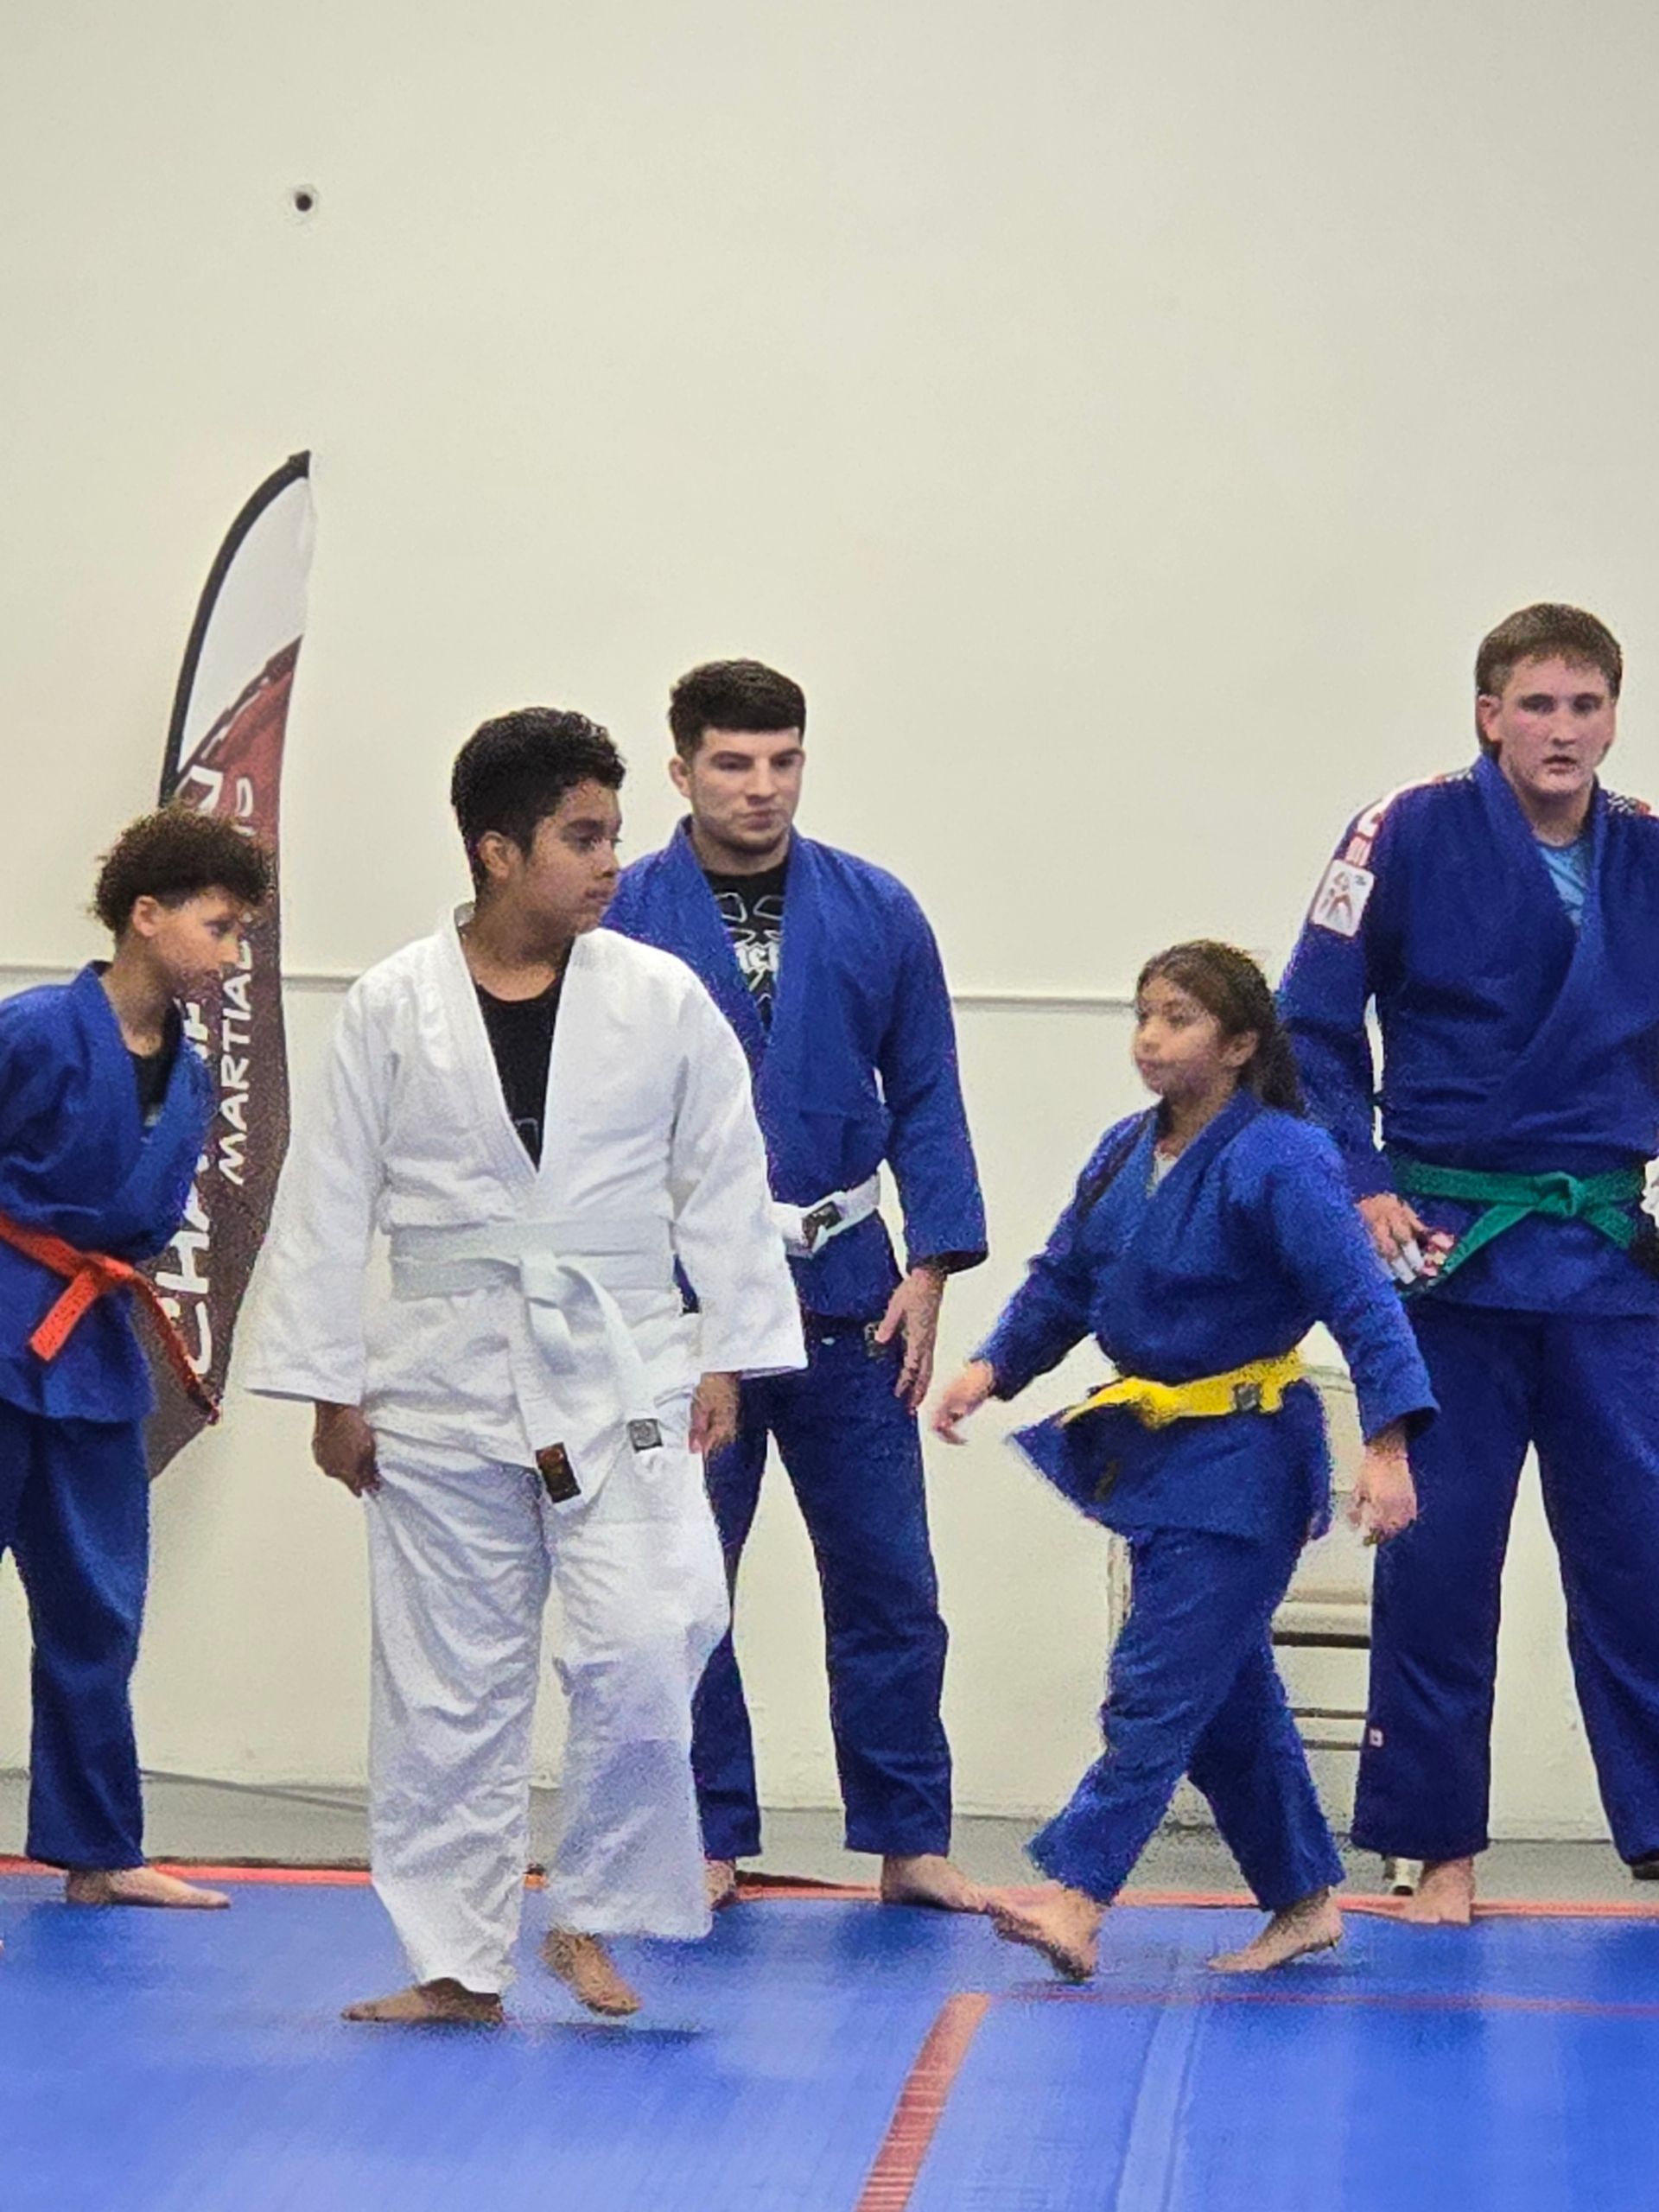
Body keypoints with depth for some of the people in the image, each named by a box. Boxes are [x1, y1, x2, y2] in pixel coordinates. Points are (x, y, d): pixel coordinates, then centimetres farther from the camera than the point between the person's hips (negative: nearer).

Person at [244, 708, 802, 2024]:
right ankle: (457, 1960, 18)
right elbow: (328, 1202, 1)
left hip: (620, 1375, 0)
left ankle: (593, 1915, 9)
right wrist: (331, 1388, 1)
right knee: (446, 1684, 6)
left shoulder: (662, 999, -1)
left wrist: (726, 1358, 2)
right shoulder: (396, 1007, -3)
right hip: (446, 1381, 0)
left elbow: (726, 1187, 5)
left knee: (642, 1651, -12)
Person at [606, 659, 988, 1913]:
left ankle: (910, 1841, 15)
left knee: (886, 1578, 5)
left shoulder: (876, 914, 3)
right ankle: (707, 1840, 19)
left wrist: (930, 1269, -2)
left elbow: (927, 1102, 6)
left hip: (844, 1292, 2)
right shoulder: (625, 919, -3)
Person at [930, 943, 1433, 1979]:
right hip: (1153, 1452, 8)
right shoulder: (1124, 1154, 7)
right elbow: (1062, 1284, 16)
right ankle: (1305, 1902, 25)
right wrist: (992, 1368, 1)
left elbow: (1365, 1307, -20)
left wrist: (1388, 1445, -28)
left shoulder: (1279, 1164, -17)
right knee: (1227, 1696, 14)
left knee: (1158, 1688, -12)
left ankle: (1077, 1900, -17)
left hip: (1243, 1466, -8)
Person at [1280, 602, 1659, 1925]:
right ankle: (1437, 1848, 13)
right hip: (1450, 1243, -3)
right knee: (1439, 1556, 3)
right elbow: (1314, 1024, -2)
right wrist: (1361, 1186, -10)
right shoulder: (1413, 836, -5)